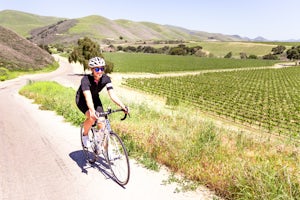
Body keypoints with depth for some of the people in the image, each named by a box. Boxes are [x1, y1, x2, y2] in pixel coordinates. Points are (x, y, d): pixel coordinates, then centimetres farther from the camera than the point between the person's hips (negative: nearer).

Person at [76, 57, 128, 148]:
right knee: (91, 117, -30)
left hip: (95, 98, 4)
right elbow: (88, 97, -45)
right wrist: (93, 111, -61)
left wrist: (123, 106, -43)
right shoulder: (86, 79, -34)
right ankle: (85, 135, 0)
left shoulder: (106, 79, -23)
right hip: (82, 99, -4)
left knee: (101, 122, -10)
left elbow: (112, 94, -30)